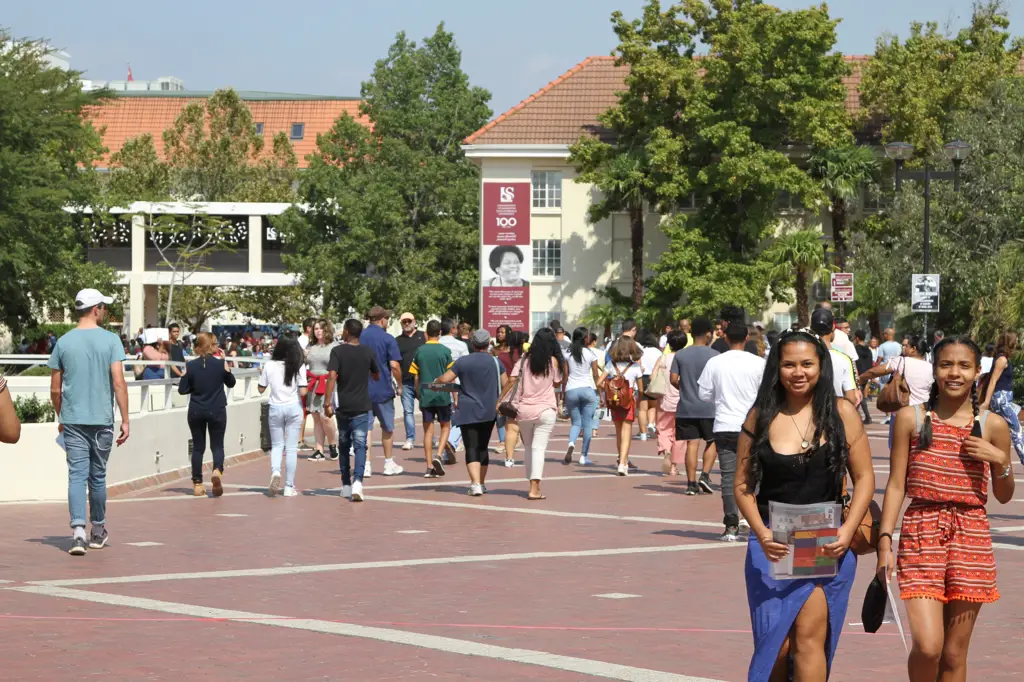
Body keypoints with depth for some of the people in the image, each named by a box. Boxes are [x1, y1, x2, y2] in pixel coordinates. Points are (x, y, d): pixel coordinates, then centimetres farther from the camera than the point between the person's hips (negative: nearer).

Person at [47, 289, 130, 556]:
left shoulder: (63, 342, 2)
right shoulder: (110, 340, -4)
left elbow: (55, 389, 6)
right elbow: (118, 383, -10)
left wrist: (61, 418, 21)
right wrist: (125, 420, -5)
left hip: (73, 420, 1)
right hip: (102, 420, -1)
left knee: (76, 476, -3)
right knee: (98, 476, 12)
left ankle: (78, 532, -18)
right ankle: (98, 532, 25)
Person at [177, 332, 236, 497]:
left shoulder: (191, 366, -7)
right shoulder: (220, 364, -8)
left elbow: (182, 389, -4)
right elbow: (231, 383, 6)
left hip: (196, 411, 1)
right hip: (217, 411, -1)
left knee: (198, 447, 12)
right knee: (217, 445, 8)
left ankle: (197, 484, 13)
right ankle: (217, 470, -21)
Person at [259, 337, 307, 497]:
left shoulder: (269, 365, -3)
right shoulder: (298, 367, -7)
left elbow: (261, 389, 4)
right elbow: (303, 392, -12)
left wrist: (262, 374, 19)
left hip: (275, 408, 1)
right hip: (293, 407, -1)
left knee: (276, 445, 14)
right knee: (291, 448, 4)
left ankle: (275, 471, -15)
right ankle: (289, 486, 4)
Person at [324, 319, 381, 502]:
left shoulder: (337, 351, -6)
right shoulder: (368, 352, 1)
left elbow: (332, 376, -16)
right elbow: (377, 377, 14)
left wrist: (327, 403, -16)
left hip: (342, 406, 0)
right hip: (361, 406, 0)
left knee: (344, 445, 14)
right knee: (360, 445, -4)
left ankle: (346, 485, 21)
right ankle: (357, 481, -25)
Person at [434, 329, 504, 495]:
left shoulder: (462, 361, -4)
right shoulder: (495, 362, 0)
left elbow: (444, 379, -7)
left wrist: (436, 381, 16)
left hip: (468, 411, -2)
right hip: (489, 412, 2)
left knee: (472, 448, -6)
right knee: (483, 447, 17)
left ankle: (475, 484, -21)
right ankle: (481, 482, 27)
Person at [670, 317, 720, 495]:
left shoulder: (680, 355, 2)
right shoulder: (714, 355, -7)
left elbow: (673, 379, -1)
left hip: (686, 408, 2)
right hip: (708, 407, -2)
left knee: (692, 443, 3)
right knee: (712, 441, 14)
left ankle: (691, 483, 0)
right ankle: (705, 475, -1)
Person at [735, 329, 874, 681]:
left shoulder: (841, 413, 0)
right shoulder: (761, 417, 3)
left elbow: (864, 477, 2)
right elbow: (743, 485, 3)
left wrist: (848, 530, -12)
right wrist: (761, 533, -13)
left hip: (827, 544, -2)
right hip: (772, 545, 2)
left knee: (809, 637, -12)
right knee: (776, 646, 6)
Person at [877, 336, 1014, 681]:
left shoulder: (992, 426, 5)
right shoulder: (911, 418, 3)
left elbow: (1004, 496, 12)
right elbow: (896, 485, 4)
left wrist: (999, 460, -6)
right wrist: (885, 543, -3)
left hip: (971, 538, 1)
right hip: (921, 534, -1)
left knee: (954, 654, 4)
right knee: (927, 646, -15)